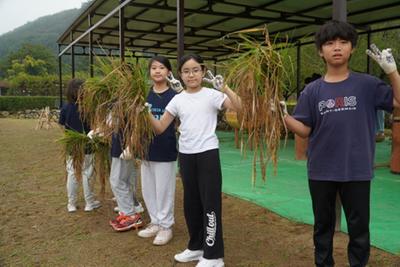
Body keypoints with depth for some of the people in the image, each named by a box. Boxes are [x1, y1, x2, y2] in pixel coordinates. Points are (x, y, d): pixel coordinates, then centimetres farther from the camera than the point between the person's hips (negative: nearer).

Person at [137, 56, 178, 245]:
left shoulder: (174, 96, -6)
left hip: (165, 150, -5)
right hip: (147, 149, 5)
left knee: (164, 190, 4)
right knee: (148, 189, 13)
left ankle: (166, 226, 19)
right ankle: (155, 222, 30)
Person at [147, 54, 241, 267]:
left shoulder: (211, 95, -6)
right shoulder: (178, 100, 6)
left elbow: (238, 107, -20)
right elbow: (159, 128, 6)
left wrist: (224, 88, -31)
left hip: (208, 153, -5)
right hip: (185, 155, 5)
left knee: (210, 202, -1)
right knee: (191, 202, 15)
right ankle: (196, 246, 33)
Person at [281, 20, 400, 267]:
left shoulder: (367, 84, -2)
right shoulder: (313, 90, 1)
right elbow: (304, 130, 1)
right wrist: (283, 115, -14)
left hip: (357, 171, -1)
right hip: (321, 171, 2)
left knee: (359, 227, 12)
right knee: (323, 225, 17)